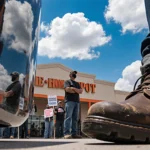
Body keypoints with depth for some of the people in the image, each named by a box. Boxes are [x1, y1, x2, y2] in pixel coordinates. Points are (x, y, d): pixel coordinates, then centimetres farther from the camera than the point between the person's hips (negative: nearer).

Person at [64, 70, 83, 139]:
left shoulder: (77, 83, 27)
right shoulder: (67, 81, 9)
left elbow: (81, 91, 12)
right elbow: (67, 89, -9)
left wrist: (73, 88, -5)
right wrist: (77, 91, -2)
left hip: (77, 101, 6)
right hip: (70, 101, -6)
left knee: (75, 118, 1)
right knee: (68, 117, -13)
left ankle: (74, 133, 1)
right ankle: (66, 133, -18)